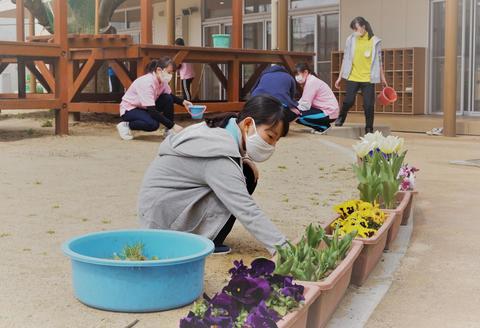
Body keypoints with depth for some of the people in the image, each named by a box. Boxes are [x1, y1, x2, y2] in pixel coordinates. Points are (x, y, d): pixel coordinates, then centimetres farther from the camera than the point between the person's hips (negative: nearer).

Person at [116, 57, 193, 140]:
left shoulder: (162, 80, -9)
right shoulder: (147, 83, -32)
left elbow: (171, 96, 12)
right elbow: (152, 111, -36)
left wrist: (183, 102, -10)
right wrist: (172, 125, -37)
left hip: (145, 108, 8)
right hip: (129, 109, -8)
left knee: (168, 99, -13)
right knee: (153, 124, -33)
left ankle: (169, 131, -2)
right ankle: (125, 125, -9)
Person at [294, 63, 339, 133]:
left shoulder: (311, 82, -17)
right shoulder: (310, 81, 13)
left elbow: (305, 105, -20)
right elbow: (303, 101, 7)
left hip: (328, 113, -10)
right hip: (323, 110, 10)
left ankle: (323, 127, -4)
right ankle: (322, 126, 11)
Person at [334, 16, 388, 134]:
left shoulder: (375, 41, 1)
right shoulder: (351, 40, 4)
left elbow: (379, 61, 6)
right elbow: (346, 59, 9)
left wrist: (383, 78, 6)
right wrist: (340, 77, 8)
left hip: (368, 78, -1)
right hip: (353, 77, 1)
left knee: (369, 105, -2)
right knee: (349, 101, -4)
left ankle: (369, 129, 11)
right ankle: (341, 118, 26)